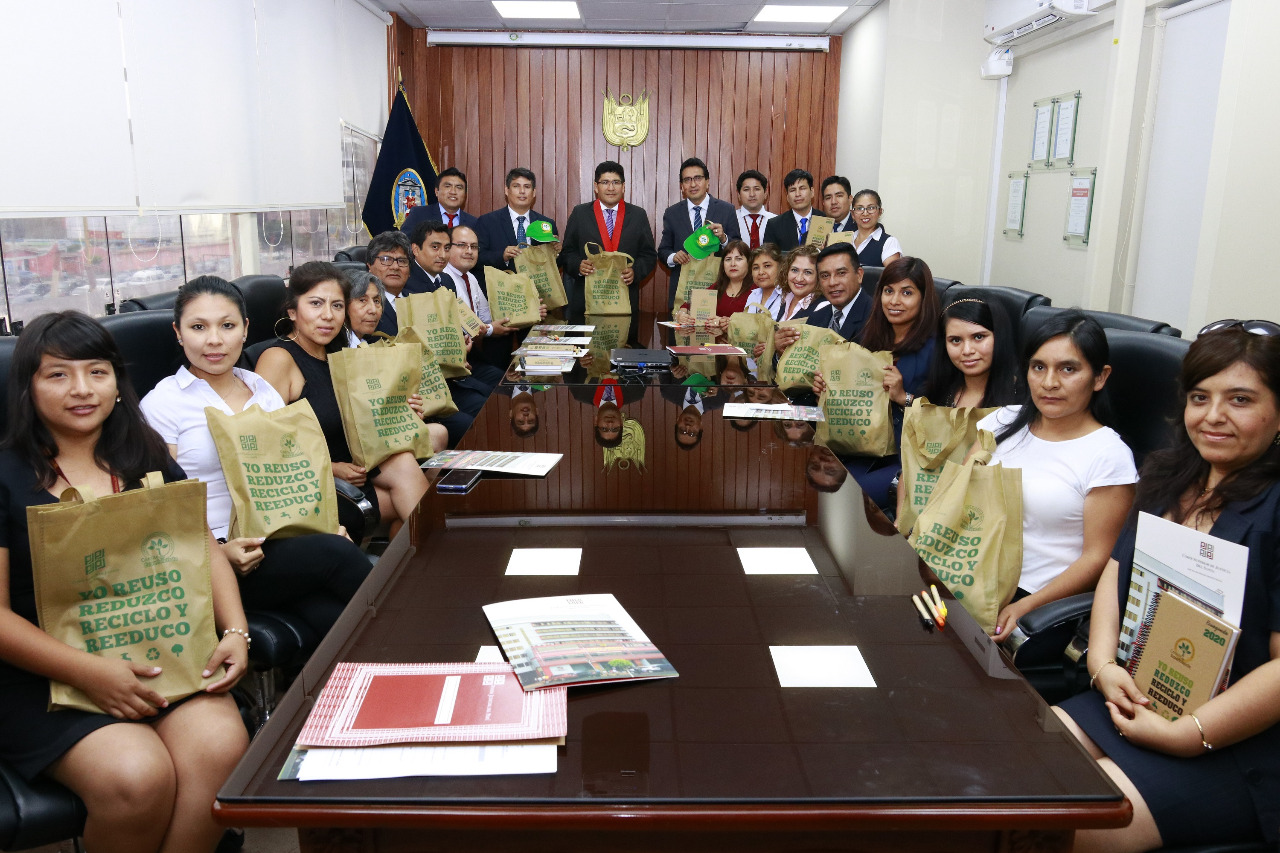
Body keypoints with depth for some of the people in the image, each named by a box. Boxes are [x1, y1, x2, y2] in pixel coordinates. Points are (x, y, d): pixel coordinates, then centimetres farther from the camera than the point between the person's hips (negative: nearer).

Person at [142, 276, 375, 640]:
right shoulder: (161, 404, 0)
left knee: (337, 619, -28)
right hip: (215, 558, -4)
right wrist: (220, 552, -20)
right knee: (334, 553, -29)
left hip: (284, 539, 4)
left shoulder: (263, 389, 15)